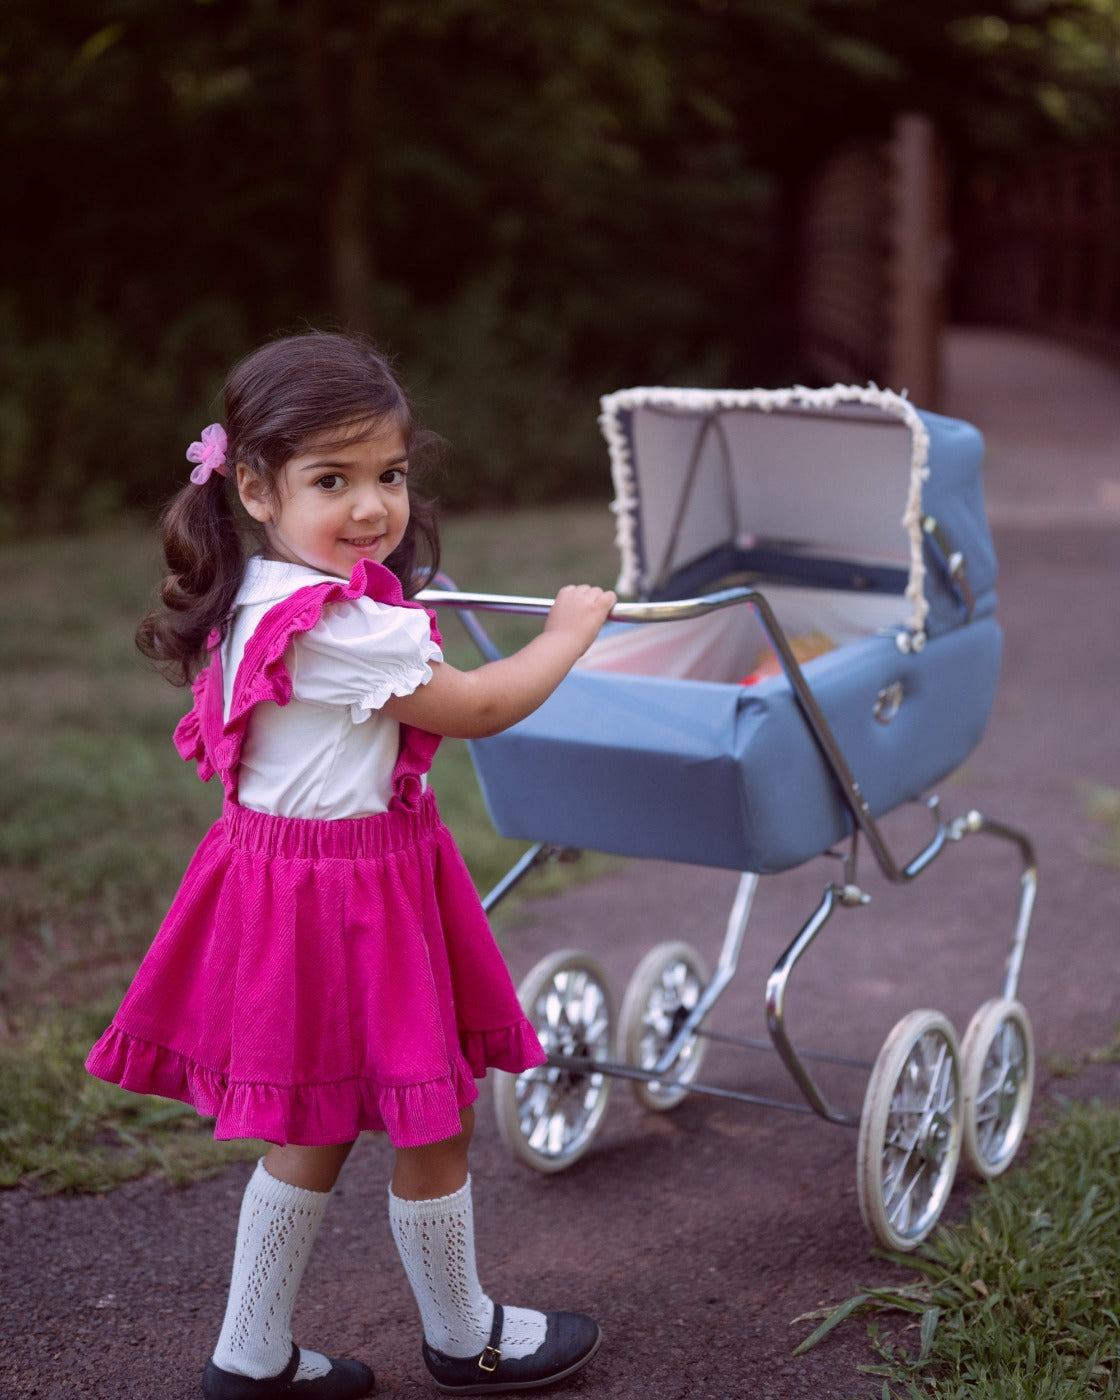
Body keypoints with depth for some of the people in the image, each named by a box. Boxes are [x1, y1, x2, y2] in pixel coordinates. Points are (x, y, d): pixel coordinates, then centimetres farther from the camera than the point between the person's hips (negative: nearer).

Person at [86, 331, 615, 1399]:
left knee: (316, 1131, 21)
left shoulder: (257, 596, 4)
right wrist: (569, 630, 1)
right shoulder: (344, 624, -26)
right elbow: (480, 708, -15)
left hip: (278, 864, 10)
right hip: (345, 897, -10)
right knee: (433, 1123, 10)